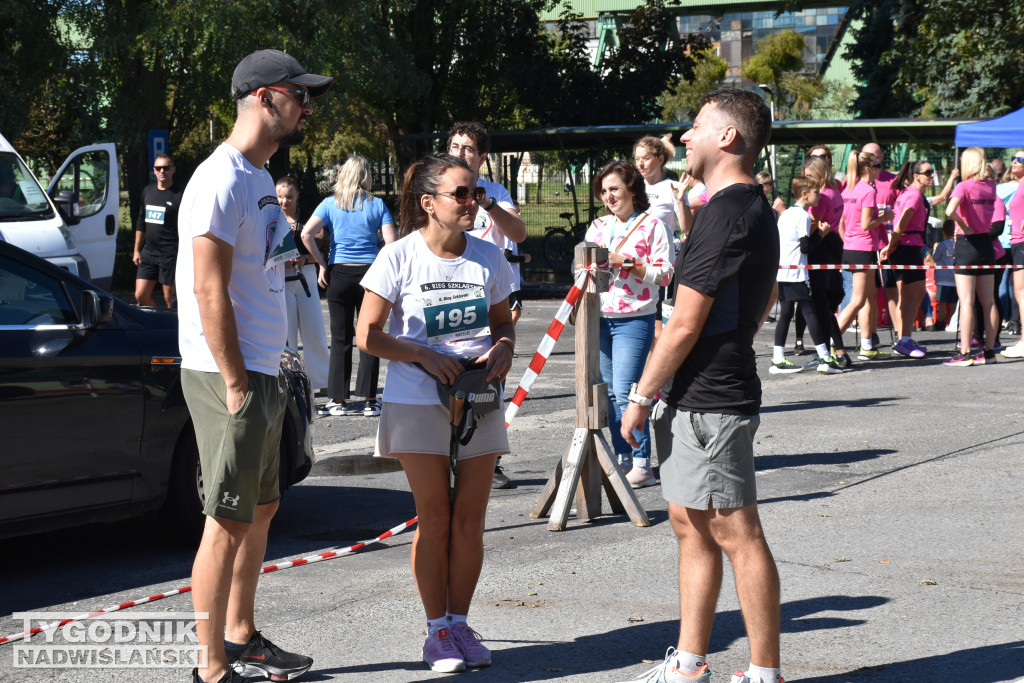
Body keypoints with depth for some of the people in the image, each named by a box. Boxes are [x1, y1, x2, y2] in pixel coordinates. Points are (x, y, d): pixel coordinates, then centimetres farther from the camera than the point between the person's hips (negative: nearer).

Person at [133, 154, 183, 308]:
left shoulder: (179, 195, -6)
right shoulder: (147, 191, 13)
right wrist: (137, 250, 18)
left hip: (170, 255, -6)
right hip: (148, 253, 6)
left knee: (170, 299, -2)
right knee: (141, 295, 3)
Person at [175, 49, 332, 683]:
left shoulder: (261, 179, 15)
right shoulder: (223, 180, -16)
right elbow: (209, 289, -21)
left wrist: (270, 374, 17)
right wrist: (236, 384, -21)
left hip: (262, 372, 10)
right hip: (230, 374, -10)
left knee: (261, 510, 18)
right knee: (229, 521, -6)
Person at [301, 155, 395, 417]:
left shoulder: (330, 204, 2)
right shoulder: (377, 205, 1)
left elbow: (307, 233, -9)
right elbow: (391, 242, -7)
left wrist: (322, 264, -1)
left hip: (339, 275, 1)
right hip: (371, 274, -1)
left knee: (340, 339, 7)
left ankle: (339, 400, 8)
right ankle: (369, 400, 4)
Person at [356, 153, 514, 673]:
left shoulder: (489, 258, 1)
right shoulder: (400, 257, -9)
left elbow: (502, 320, 14)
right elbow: (368, 335, -7)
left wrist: (503, 348, -9)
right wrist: (425, 356, -18)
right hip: (418, 402, -3)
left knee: (469, 519, 5)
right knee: (434, 519, 2)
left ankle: (459, 623, 19)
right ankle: (437, 630, 13)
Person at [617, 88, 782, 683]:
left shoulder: (725, 212, -18)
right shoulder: (758, 209, 15)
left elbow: (685, 324, -19)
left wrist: (642, 396, -10)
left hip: (709, 402, -11)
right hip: (703, 397, 11)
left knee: (736, 534, -5)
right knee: (690, 522, 15)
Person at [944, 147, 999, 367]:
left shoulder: (964, 186, -14)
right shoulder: (991, 186, 4)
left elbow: (950, 210, -29)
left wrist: (963, 226, -16)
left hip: (967, 243, -6)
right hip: (986, 243, 6)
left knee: (966, 302, -5)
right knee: (988, 301, 8)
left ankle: (965, 353, -5)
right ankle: (989, 351, 12)